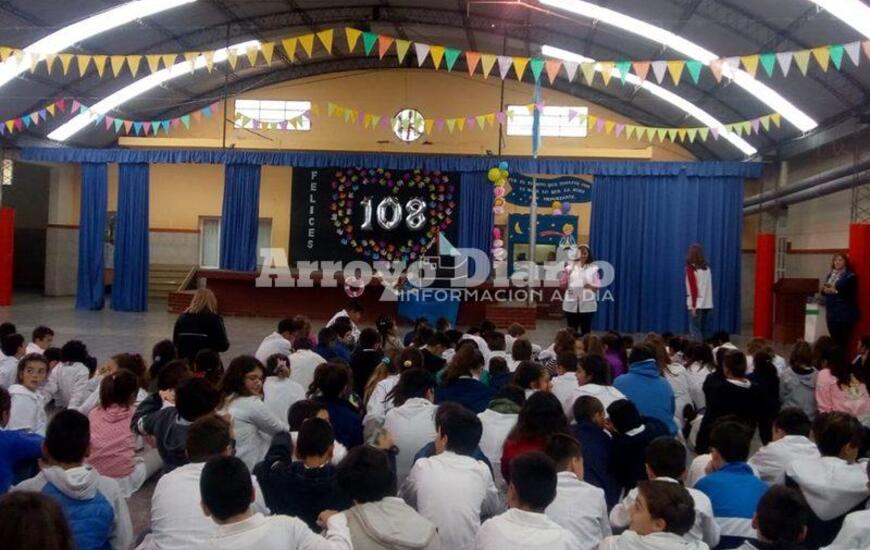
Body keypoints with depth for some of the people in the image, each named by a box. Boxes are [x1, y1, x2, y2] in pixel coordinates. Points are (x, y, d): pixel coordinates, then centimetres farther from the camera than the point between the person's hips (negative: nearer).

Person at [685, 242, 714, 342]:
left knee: (695, 329, -3)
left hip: (697, 304, -6)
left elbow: (693, 288, -10)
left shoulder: (691, 268, -7)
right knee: (704, 329, 10)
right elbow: (708, 286, 8)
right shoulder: (707, 267, 9)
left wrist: (693, 306, -9)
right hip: (707, 304, 6)